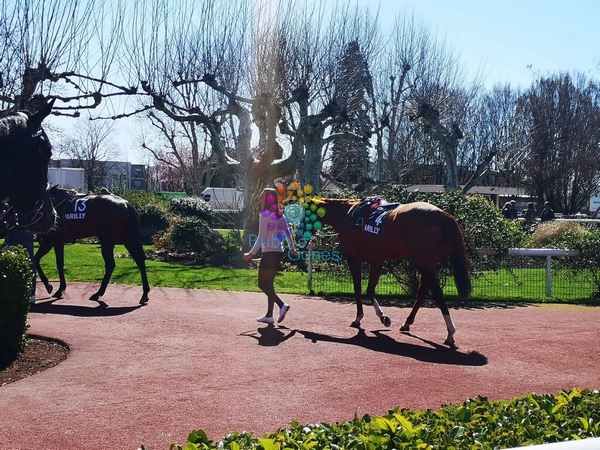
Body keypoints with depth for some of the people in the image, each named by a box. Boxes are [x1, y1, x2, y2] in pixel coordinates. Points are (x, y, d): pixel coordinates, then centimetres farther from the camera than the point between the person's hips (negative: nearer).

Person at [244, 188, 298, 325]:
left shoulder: (264, 214, -11)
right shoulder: (280, 215, 10)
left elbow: (261, 237, -13)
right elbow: (288, 232, 11)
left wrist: (251, 254, -9)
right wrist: (292, 248, 20)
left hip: (268, 253, -7)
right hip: (279, 252, 7)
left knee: (263, 284, 1)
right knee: (268, 284, 13)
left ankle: (282, 305, -13)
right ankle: (269, 315, 13)